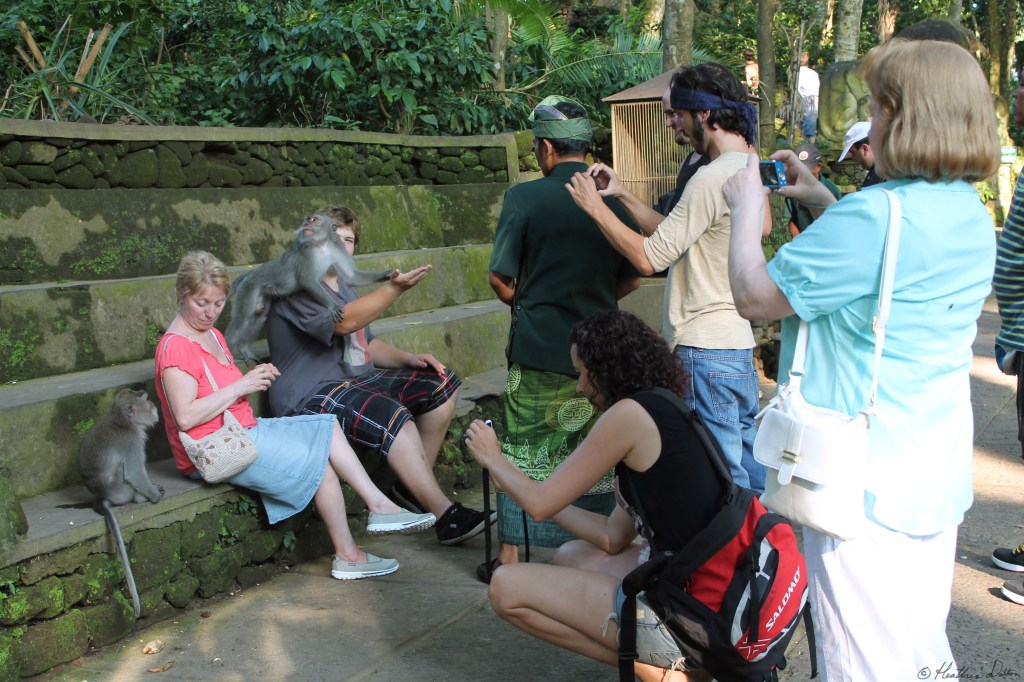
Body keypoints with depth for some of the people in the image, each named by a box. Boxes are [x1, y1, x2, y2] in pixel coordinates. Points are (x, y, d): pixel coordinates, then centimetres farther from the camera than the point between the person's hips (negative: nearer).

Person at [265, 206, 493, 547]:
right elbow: (345, 321, -27)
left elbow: (367, 345, 24)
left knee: (442, 383, 2)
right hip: (310, 397, -10)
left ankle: (415, 486, 2)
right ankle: (445, 515, -28)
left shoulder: (342, 287, 22)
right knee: (393, 414, -34)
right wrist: (394, 288, -35)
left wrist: (408, 358, 6)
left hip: (358, 382, 10)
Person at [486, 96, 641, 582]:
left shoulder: (524, 198, -9)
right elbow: (631, 279, 7)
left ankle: (510, 556, 16)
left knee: (523, 454, 9)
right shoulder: (614, 200, 1)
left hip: (538, 347, -3)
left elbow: (499, 277, -6)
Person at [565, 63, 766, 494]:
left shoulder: (712, 178, -18)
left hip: (706, 352, -10)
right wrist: (623, 195, 14)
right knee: (748, 461, 17)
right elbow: (676, 239, 16)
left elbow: (649, 257, -17)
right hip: (739, 344, 10)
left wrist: (595, 207, -6)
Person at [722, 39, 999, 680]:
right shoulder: (973, 216, 6)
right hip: (940, 481, 9)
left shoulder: (874, 215, -23)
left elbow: (755, 295, -16)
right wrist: (821, 199, 21)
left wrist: (747, 206, -1)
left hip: (865, 486, -9)